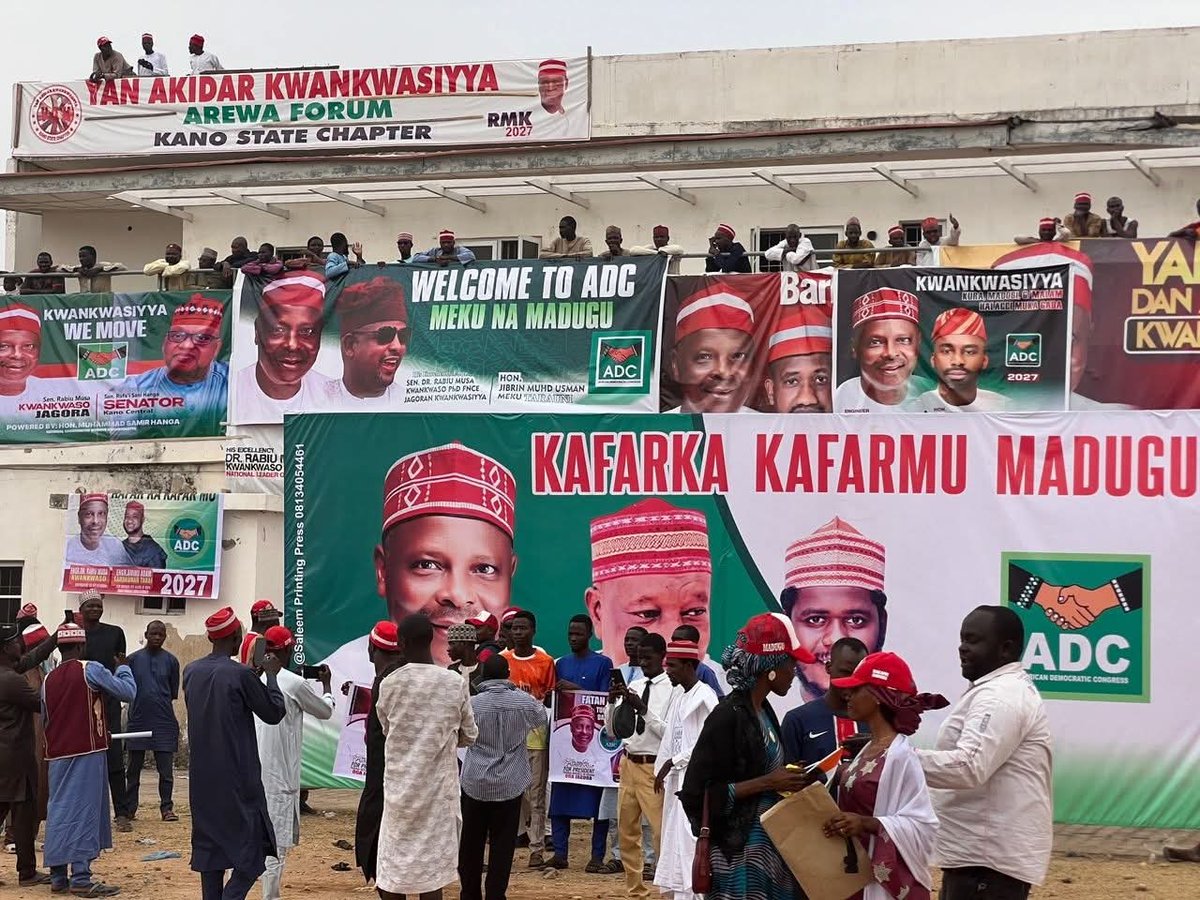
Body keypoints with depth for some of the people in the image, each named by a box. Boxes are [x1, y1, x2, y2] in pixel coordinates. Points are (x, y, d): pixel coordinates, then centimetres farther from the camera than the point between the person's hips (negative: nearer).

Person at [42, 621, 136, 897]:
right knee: (84, 810, -6)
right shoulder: (90, 670, -8)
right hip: (87, 752, -6)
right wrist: (122, 668, 10)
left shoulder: (49, 680, 10)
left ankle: (57, 876, 12)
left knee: (59, 811, 10)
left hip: (57, 754, 6)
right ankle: (81, 878, -10)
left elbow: (44, 718, 16)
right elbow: (128, 691, -8)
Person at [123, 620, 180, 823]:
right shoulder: (133, 659, 2)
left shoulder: (170, 660, 3)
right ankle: (129, 808, 13)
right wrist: (138, 702, -1)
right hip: (138, 720, 1)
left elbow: (174, 692, 9)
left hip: (164, 721, -1)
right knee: (133, 769, 7)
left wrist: (161, 705, 6)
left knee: (166, 769, 0)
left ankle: (166, 807, 6)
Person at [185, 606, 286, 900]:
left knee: (210, 843, 11)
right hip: (238, 777, -6)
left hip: (202, 778, 6)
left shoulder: (191, 672, 4)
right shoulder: (241, 674, -14)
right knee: (252, 844, -1)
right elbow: (275, 713, -6)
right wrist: (271, 675, 7)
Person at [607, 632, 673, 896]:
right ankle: (635, 890, 25)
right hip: (629, 763, 7)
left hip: (654, 767, -7)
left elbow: (670, 733, -16)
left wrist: (643, 709, -22)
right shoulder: (632, 686, 10)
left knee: (661, 831, -7)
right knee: (627, 831, 13)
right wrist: (612, 702, -5)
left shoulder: (672, 688, -10)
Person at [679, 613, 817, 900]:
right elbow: (697, 793, -18)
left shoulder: (764, 712, 10)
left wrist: (787, 782, 2)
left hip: (771, 843, 8)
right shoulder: (728, 717, -15)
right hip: (739, 851, -8)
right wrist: (767, 782, -18)